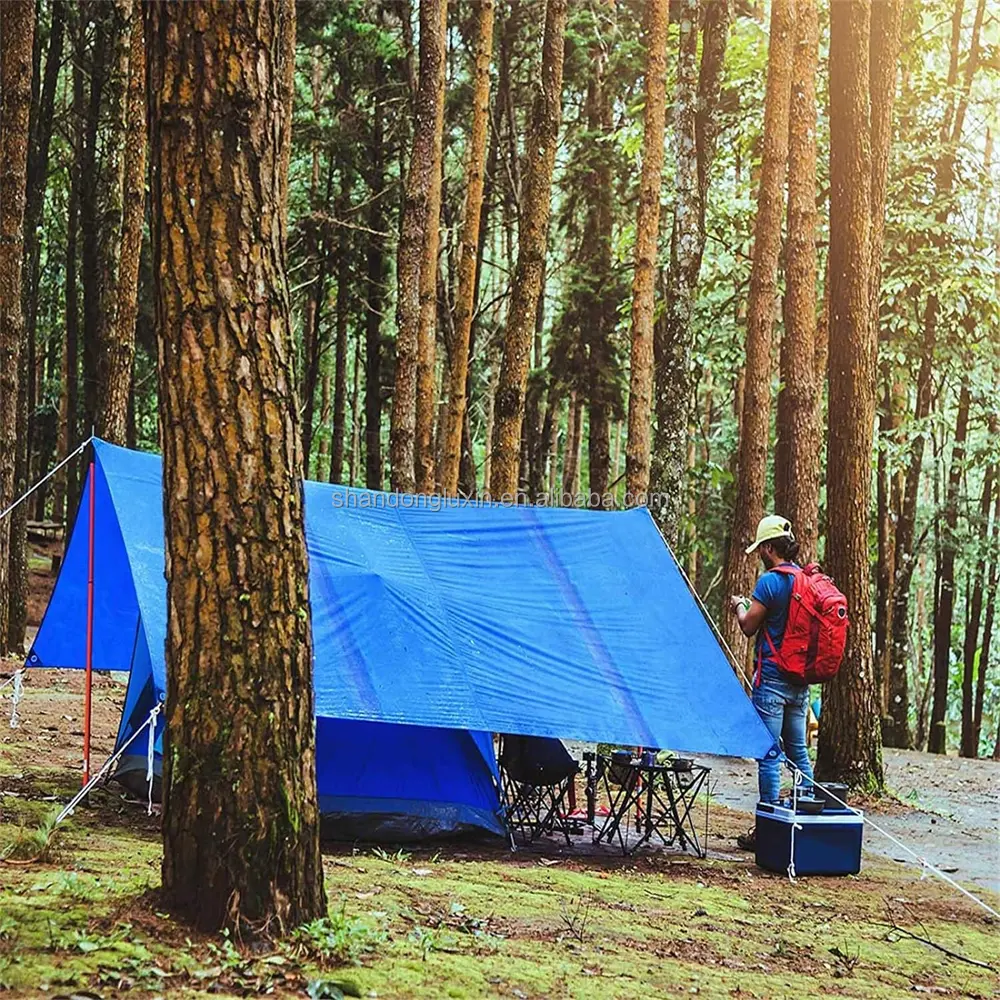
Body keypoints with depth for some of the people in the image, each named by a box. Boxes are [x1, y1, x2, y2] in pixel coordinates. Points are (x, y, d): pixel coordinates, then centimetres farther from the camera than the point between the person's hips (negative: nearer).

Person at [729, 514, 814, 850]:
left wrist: (739, 607, 12)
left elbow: (749, 626, -8)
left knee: (769, 754, -4)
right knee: (798, 752, 14)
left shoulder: (770, 580, -14)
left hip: (771, 678, -8)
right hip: (801, 680, 8)